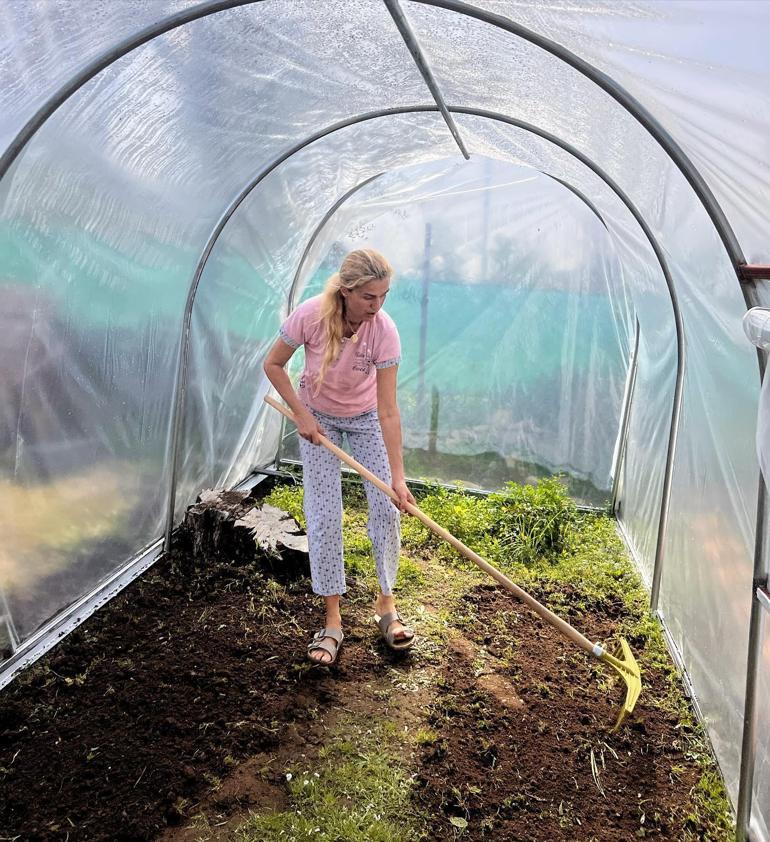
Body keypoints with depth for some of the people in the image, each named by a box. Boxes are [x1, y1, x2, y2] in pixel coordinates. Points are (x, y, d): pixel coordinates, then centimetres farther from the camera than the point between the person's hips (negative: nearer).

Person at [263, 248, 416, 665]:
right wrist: (301, 415, -20)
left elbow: (388, 410, -29)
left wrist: (398, 477, -31)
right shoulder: (310, 315, -31)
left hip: (366, 417, 1)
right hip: (317, 417, 0)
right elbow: (273, 365, -14)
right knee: (323, 516, -3)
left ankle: (386, 605, 17)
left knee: (385, 507, -3)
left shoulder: (384, 330, -31)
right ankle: (332, 621, 8)